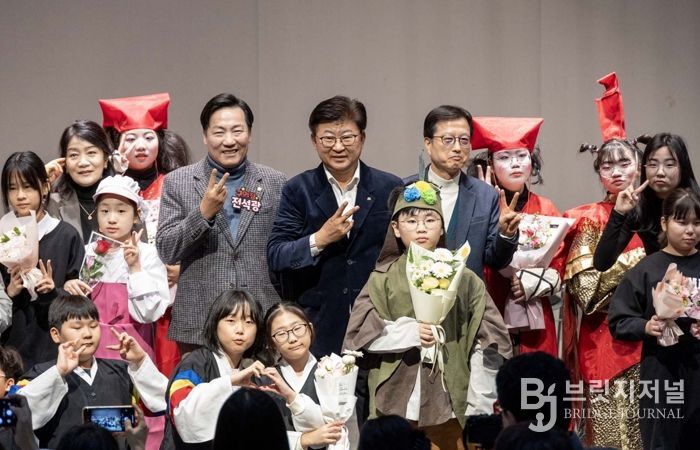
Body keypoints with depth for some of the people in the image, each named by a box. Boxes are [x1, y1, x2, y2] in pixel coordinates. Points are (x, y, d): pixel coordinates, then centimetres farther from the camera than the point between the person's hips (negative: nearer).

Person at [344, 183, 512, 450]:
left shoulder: (463, 279, 4)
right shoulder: (383, 279, 4)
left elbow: (491, 340, 2)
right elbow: (359, 332, -2)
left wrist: (480, 405, -3)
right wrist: (409, 333, -15)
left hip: (449, 407, 0)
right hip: (395, 407, 0)